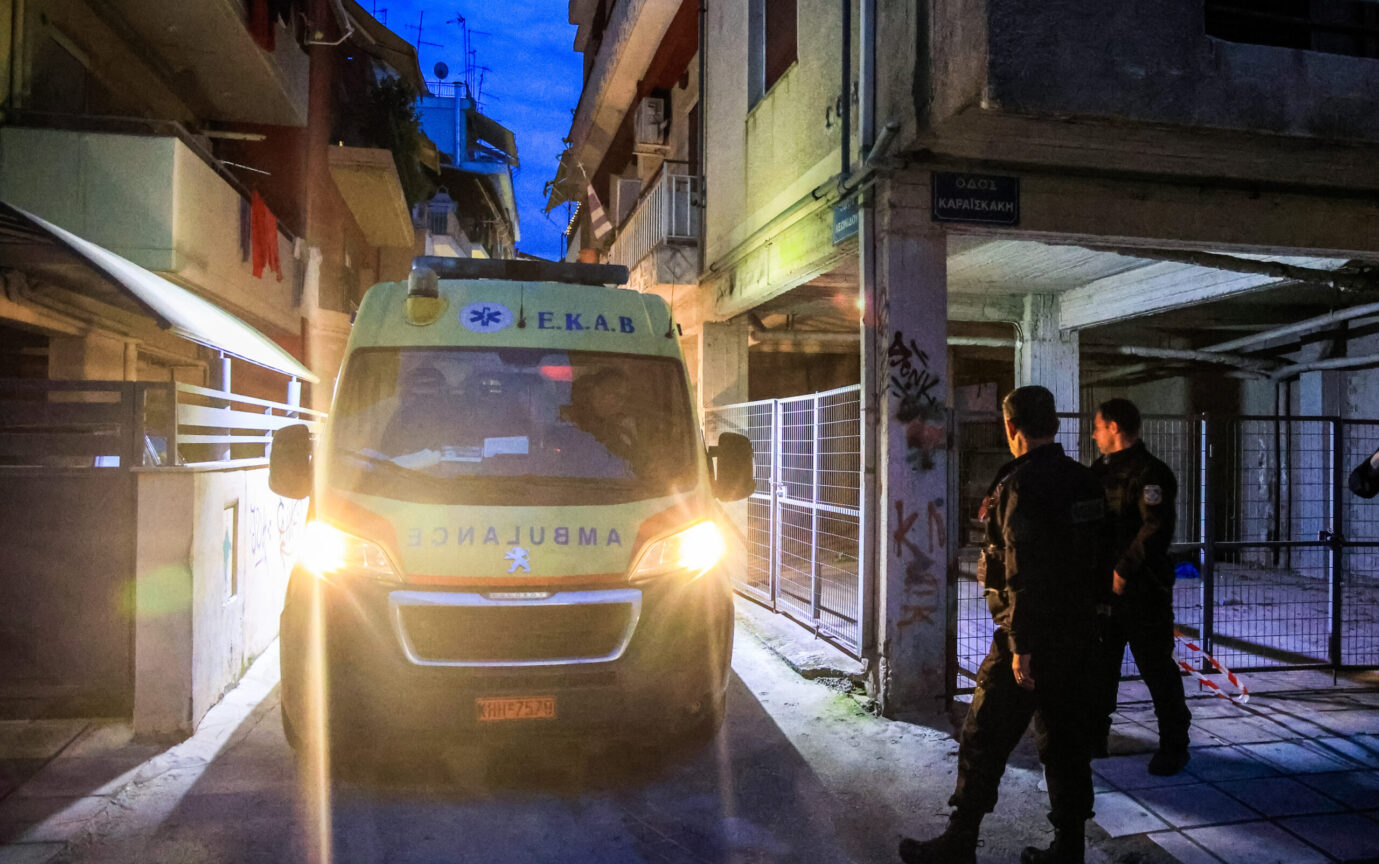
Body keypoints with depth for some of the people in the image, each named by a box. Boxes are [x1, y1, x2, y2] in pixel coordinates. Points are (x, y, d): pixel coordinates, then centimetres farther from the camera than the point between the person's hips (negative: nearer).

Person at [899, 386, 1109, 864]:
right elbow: (1101, 560, 15)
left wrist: (1021, 646, -20)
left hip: (1031, 637, -8)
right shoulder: (1086, 482, 8)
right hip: (1076, 635, 8)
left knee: (984, 740, 2)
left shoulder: (1022, 483, -17)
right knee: (1065, 740, 15)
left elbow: (1024, 572, -23)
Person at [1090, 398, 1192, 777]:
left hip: (1142, 590, -8)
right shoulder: (1102, 469, 13)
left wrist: (1124, 569, -23)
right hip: (1107, 587, 8)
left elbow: (1156, 529, -24)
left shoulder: (1150, 472, -14)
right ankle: (1094, 738, 25)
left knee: (1156, 669, 3)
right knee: (1099, 664, 14)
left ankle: (1173, 746, 18)